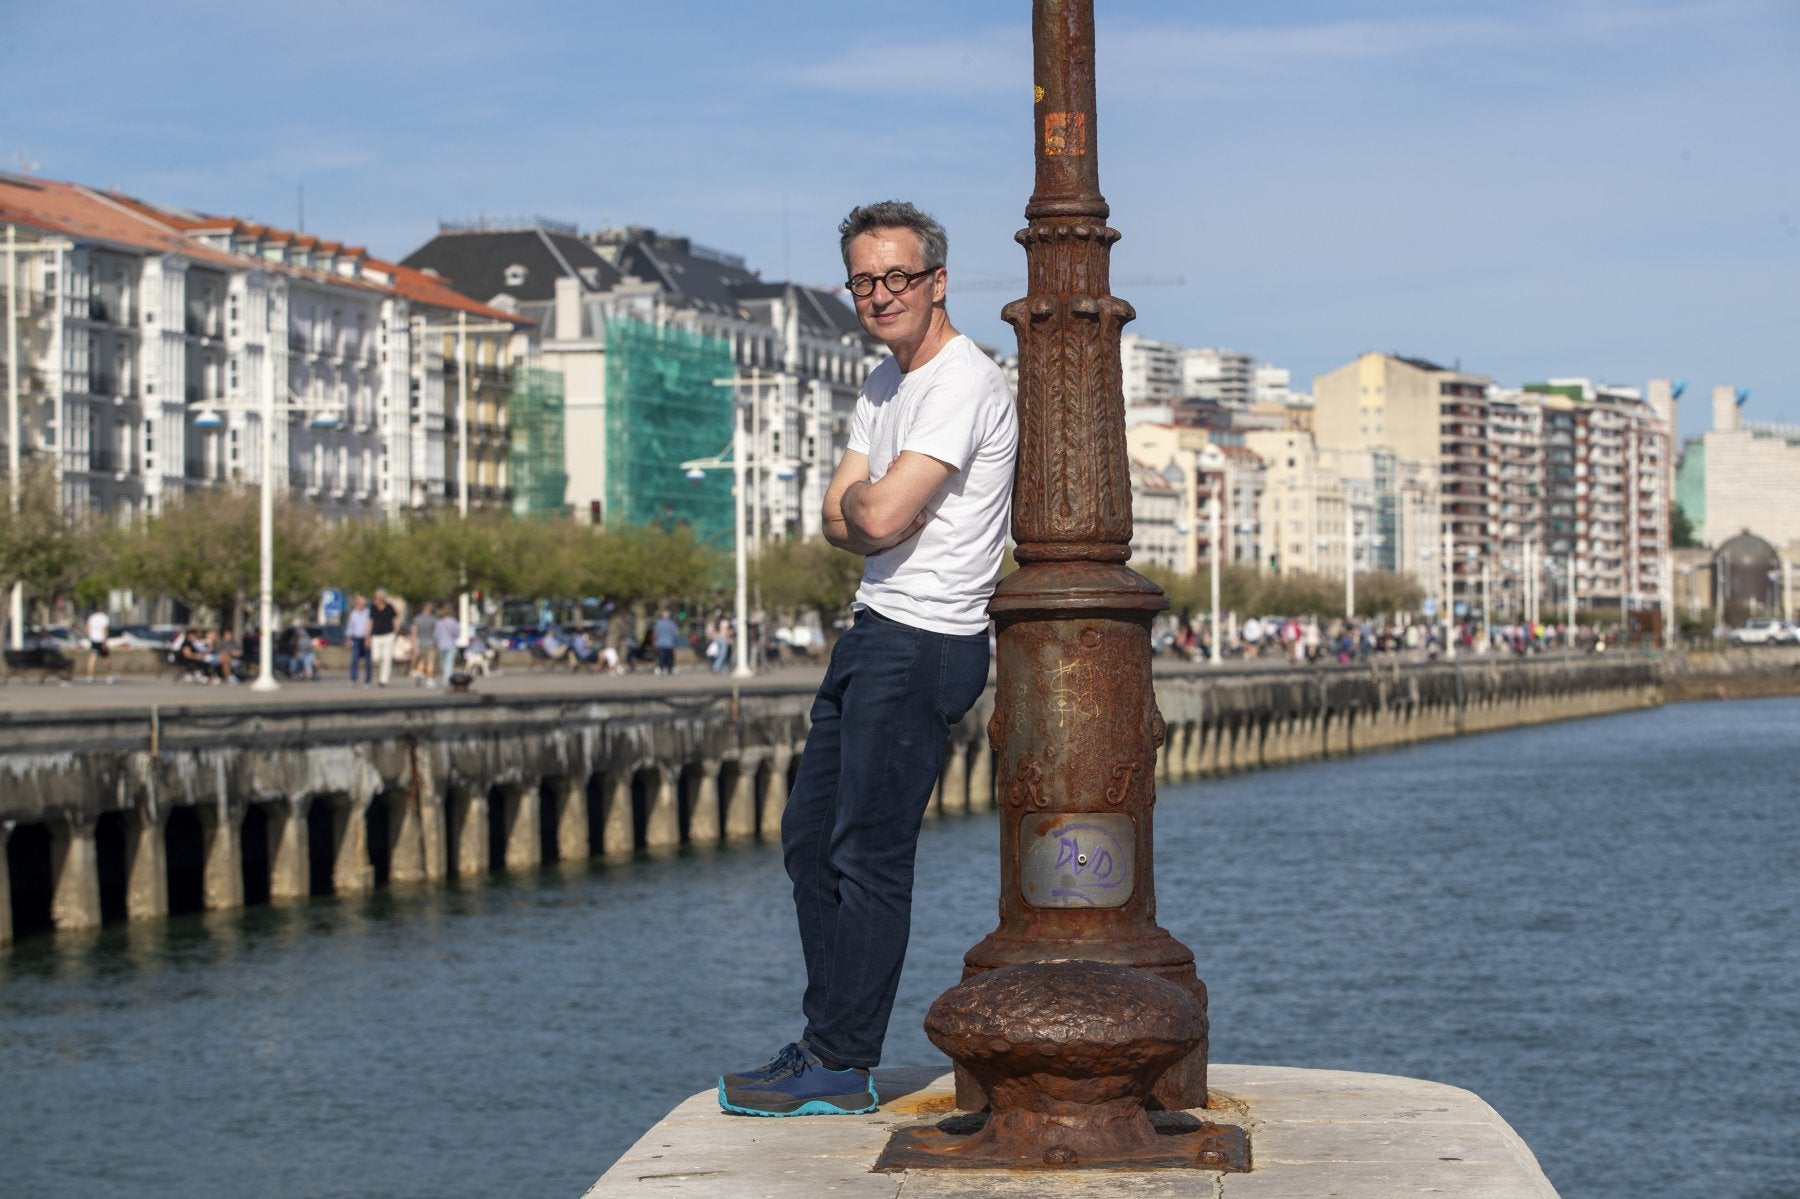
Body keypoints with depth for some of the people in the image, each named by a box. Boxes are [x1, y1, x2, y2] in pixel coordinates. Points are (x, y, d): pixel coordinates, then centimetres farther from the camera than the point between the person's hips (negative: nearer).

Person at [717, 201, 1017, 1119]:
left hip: (923, 646, -10)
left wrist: (858, 499, -1)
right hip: (876, 632, 11)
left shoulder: (964, 385, -16)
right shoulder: (886, 384, 17)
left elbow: (878, 517, -23)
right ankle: (827, 1040, 22)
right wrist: (865, 507, -9)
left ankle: (843, 1069, -2)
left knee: (870, 856, -8)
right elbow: (840, 522, 13)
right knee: (810, 837, 14)